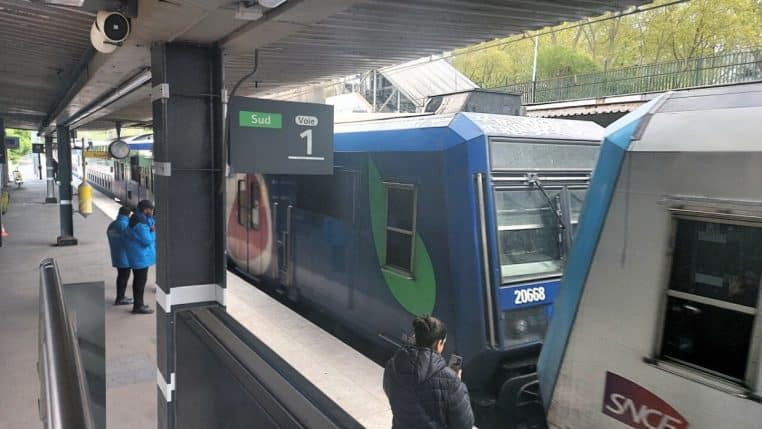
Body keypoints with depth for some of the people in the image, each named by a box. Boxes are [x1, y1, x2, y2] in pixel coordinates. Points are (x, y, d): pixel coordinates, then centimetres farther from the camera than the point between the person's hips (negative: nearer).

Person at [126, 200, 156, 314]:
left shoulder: (139, 218, 9)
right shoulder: (140, 223, -23)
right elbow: (147, 240, -24)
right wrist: (153, 231, -10)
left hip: (138, 255, 11)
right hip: (140, 256, -11)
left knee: (138, 279, 18)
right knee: (141, 280, -3)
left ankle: (138, 304, 28)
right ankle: (138, 306, 4)